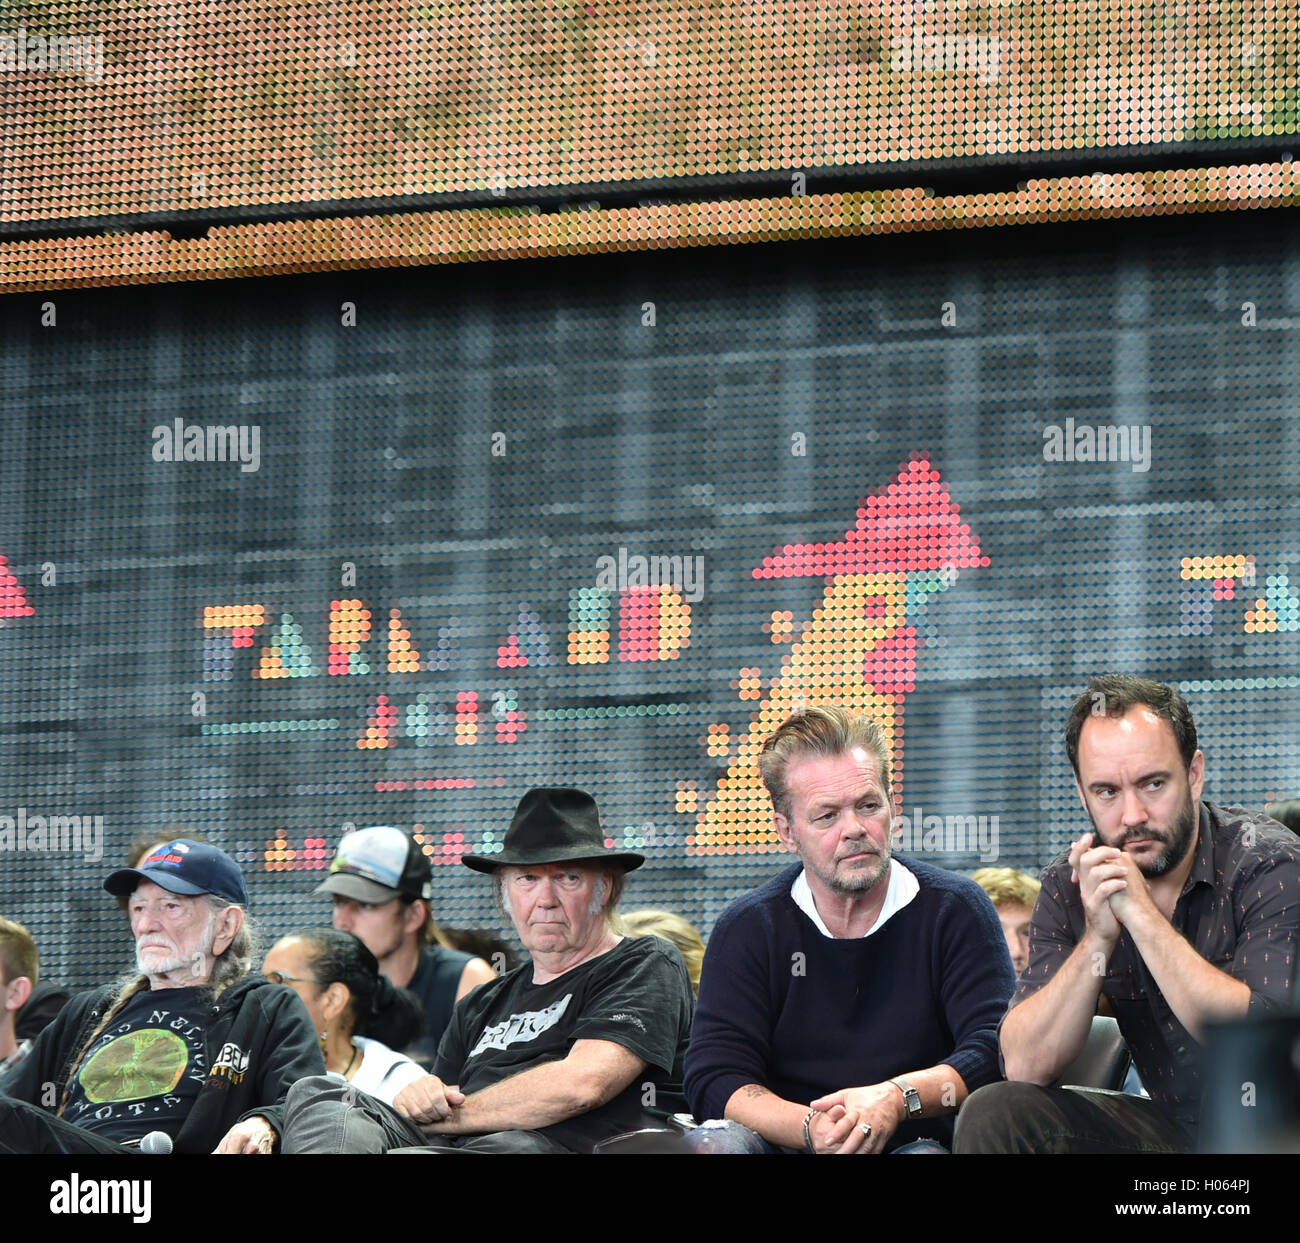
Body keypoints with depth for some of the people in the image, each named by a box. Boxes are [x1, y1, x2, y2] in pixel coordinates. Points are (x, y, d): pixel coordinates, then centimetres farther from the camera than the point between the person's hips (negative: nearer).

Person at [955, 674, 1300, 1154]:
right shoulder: (1068, 885, -2)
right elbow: (1024, 1066, -10)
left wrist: (1143, 914, -28)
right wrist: (1097, 938, -23)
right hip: (1169, 1125, 5)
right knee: (992, 1115, -15)